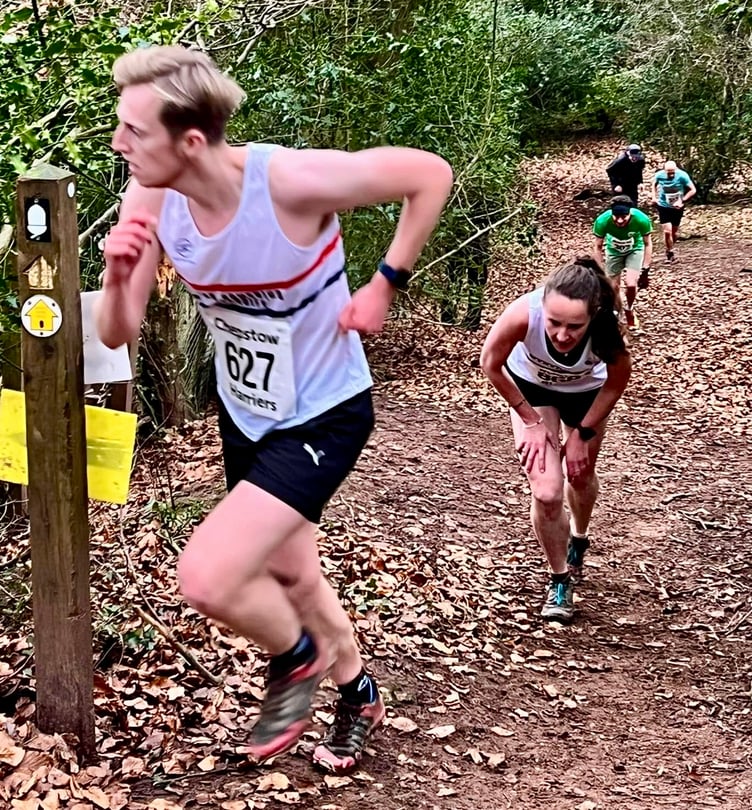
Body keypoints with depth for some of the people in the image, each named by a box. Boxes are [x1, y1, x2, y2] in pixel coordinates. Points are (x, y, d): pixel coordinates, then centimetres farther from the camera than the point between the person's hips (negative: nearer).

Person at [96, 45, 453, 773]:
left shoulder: (292, 181, -32)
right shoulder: (150, 199, -15)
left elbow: (430, 175, -19)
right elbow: (117, 334, -10)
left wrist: (385, 286, -16)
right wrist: (118, 274, -31)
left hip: (324, 417, -7)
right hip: (244, 414, 7)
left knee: (206, 578, -19)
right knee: (289, 575, 24)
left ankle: (295, 658, 15)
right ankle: (357, 694, 52)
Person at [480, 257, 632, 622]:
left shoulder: (606, 331, -41)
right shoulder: (523, 314, -44)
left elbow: (615, 383, -16)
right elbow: (491, 365, -21)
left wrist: (583, 433, -11)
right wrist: (531, 421, -14)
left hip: (585, 392, 1)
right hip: (531, 389, -1)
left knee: (581, 475, 22)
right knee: (546, 492, -11)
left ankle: (578, 540, 55)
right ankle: (560, 578, 14)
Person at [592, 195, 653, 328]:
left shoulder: (641, 219, -36)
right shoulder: (602, 221, -35)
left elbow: (648, 244, -17)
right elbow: (597, 246, -16)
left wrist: (645, 269, -17)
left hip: (635, 250, -1)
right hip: (614, 251, 1)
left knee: (631, 284, -15)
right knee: (613, 287, 1)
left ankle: (629, 310, 16)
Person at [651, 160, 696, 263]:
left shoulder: (682, 176, -20)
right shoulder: (659, 175, -14)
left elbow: (693, 190, -13)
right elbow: (654, 184, 11)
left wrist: (682, 200, -21)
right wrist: (654, 197, -2)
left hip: (677, 208, 0)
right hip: (663, 207, 0)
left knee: (674, 232, 13)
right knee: (667, 231, -12)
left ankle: (670, 249, 38)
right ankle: (669, 253, 7)